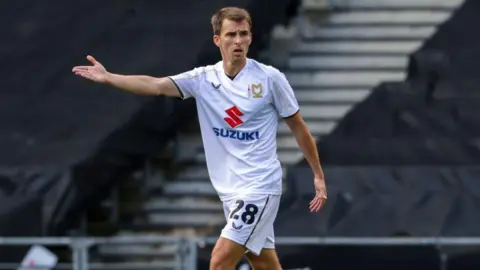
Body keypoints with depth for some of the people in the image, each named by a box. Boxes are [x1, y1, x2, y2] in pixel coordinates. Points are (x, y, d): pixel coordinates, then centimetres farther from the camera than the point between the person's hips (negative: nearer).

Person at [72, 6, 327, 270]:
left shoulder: (270, 78, -7)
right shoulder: (203, 79, 2)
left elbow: (298, 127, 3)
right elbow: (155, 85, -9)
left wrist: (318, 176, 5)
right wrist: (108, 78, -22)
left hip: (260, 186, -5)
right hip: (230, 190, 5)